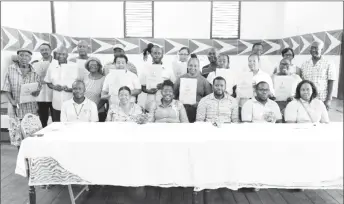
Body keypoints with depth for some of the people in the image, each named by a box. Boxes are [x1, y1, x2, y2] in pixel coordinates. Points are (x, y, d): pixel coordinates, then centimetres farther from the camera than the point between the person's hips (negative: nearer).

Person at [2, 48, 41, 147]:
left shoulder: (34, 72, 3)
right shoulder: (11, 69, 1)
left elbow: (38, 88, 6)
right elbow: (7, 88, 1)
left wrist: (36, 92, -17)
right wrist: (12, 101, -12)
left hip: (31, 108, 0)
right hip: (16, 107, 0)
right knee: (16, 134, 3)